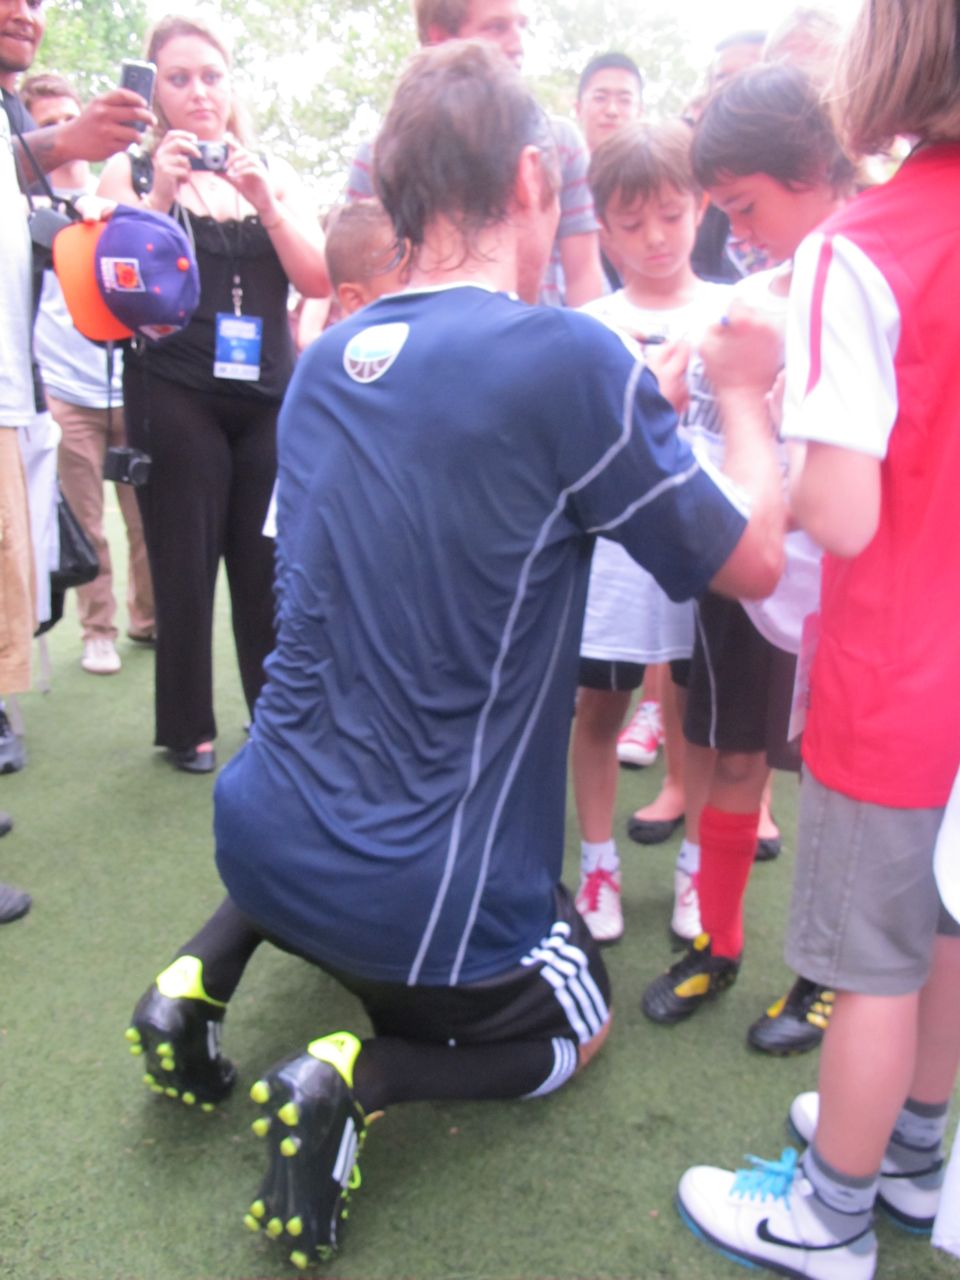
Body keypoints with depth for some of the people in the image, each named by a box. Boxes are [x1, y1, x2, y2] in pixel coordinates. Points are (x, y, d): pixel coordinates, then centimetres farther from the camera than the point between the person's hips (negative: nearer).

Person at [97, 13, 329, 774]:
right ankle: (188, 728, 13)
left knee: (272, 566, 1)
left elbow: (319, 281, 0)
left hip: (270, 396, 2)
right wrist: (158, 194, -16)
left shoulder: (273, 175, 13)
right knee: (186, 567, 0)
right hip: (174, 398, -2)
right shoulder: (131, 173, 6)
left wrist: (262, 198, -12)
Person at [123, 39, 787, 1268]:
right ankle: (361, 1076, 0)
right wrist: (746, 397, 8)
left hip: (259, 832, 6)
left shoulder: (326, 360, 1)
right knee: (571, 1025, 26)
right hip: (423, 894, -6)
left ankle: (199, 980, 19)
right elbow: (752, 562, -9)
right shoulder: (568, 357, -20)